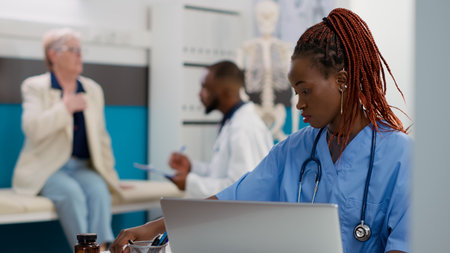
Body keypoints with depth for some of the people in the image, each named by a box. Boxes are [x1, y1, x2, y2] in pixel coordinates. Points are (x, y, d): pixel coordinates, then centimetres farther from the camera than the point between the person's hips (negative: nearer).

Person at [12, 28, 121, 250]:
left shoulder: (93, 90, 18)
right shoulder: (34, 86, 4)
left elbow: (101, 137, 21)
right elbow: (32, 129, -13)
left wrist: (108, 172, 15)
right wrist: (66, 108, -10)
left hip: (84, 168, 3)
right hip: (47, 168, -3)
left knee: (99, 190, -31)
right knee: (71, 192, -35)